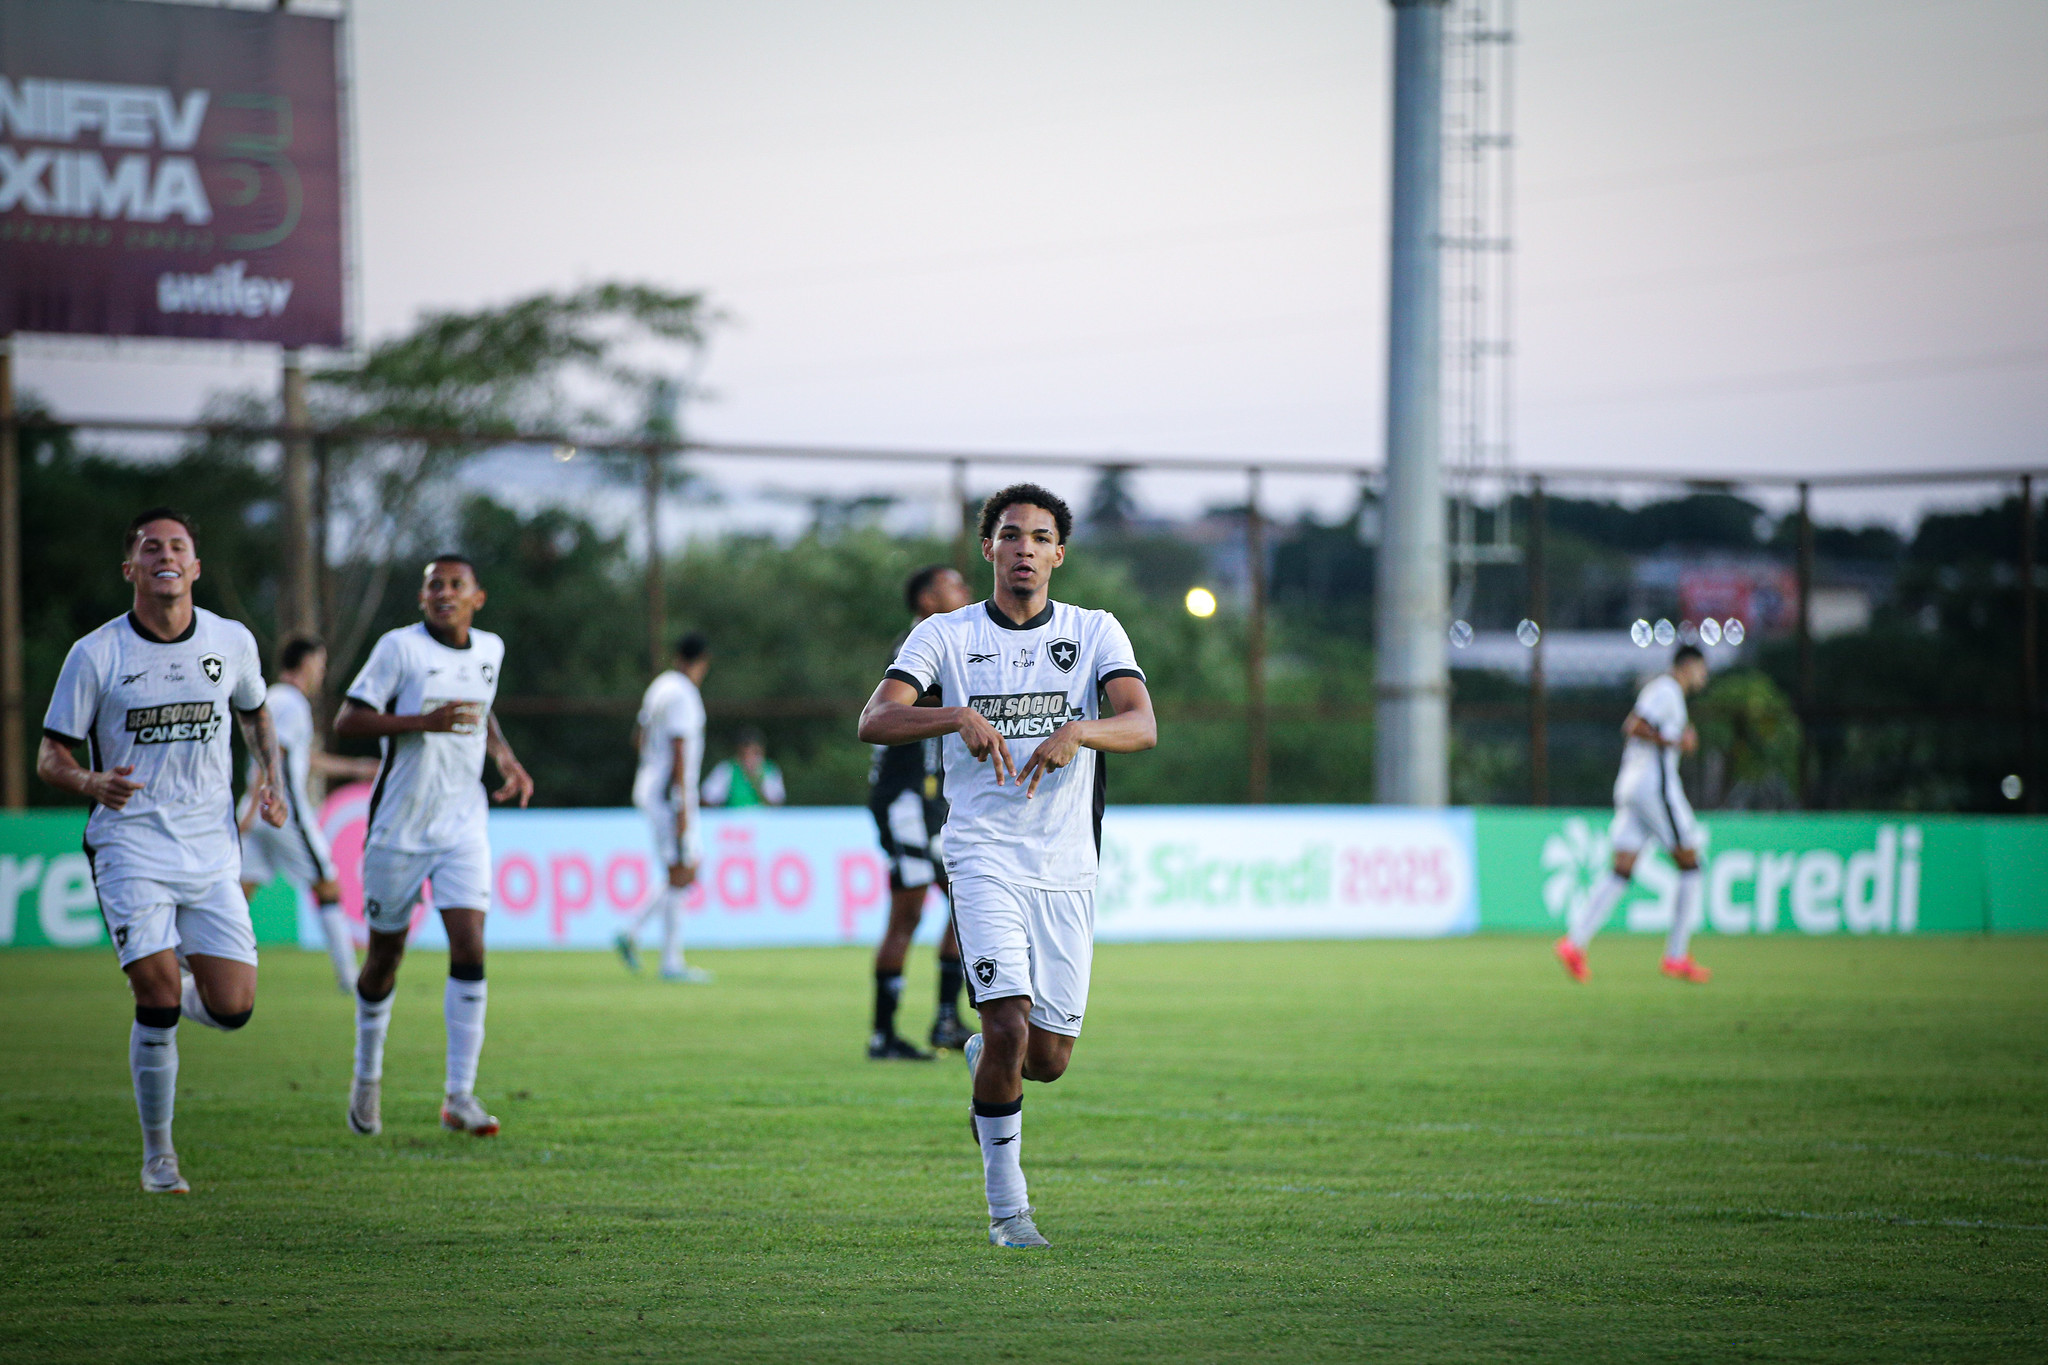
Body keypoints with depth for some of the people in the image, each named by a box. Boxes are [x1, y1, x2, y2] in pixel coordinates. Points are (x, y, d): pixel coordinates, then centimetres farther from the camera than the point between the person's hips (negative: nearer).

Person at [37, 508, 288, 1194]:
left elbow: (255, 714, 24)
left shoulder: (232, 642, 3)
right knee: (159, 1002, -14)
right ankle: (158, 1155, 4)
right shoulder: (95, 654, -6)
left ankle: (171, 976, 32)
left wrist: (270, 777, 6)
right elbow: (51, 757, -1)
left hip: (211, 849, 3)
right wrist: (92, 783, -22)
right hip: (130, 847, -3)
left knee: (232, 1009, -4)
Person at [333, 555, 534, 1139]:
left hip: (463, 827, 3)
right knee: (385, 954, 8)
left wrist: (506, 758, 10)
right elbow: (347, 720, -13)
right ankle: (367, 1079, 31)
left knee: (469, 947, -13)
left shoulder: (490, 650, 8)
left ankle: (460, 1095, -11)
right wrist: (424, 722, -24)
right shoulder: (399, 647, -9)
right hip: (398, 827, -3)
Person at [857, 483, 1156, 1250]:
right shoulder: (944, 636, 3)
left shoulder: (1095, 633, 6)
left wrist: (1075, 732, -30)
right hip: (985, 861, -2)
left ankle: (982, 1060, 40)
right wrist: (959, 717, -28)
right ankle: (1006, 1206, -3)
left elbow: (1142, 726, -9)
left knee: (1047, 1060, 3)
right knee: (1010, 1027, -18)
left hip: (1067, 870, 2)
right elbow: (874, 720, -11)